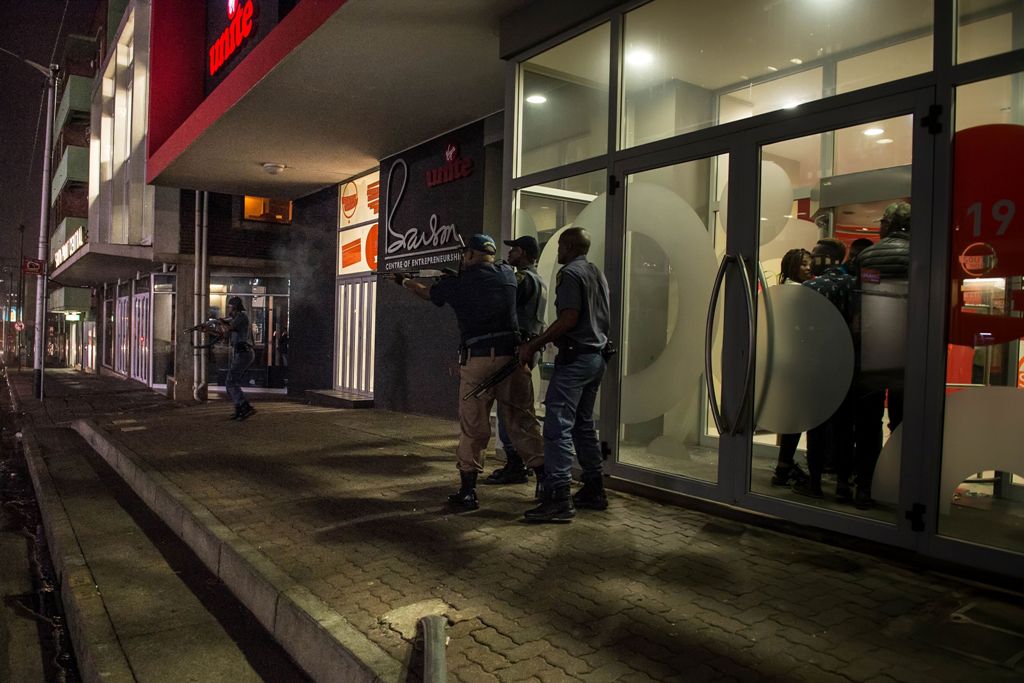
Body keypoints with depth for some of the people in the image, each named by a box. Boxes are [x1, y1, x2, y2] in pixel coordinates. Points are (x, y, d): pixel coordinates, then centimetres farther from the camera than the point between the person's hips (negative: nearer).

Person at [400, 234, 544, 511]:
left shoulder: (459, 282, 3)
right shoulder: (507, 273, 9)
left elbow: (427, 293, 22)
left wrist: (405, 281, 41)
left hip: (477, 359, -3)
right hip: (512, 356, 3)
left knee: (472, 428, 5)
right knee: (522, 421, 9)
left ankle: (467, 492, 10)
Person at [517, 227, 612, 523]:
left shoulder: (570, 273, -9)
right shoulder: (598, 274, 18)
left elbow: (569, 318, -20)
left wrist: (534, 345, -16)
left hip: (575, 357, -10)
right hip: (597, 356, 10)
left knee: (557, 426, -10)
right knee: (584, 425, 17)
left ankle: (559, 499, -13)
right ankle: (594, 490, 23)